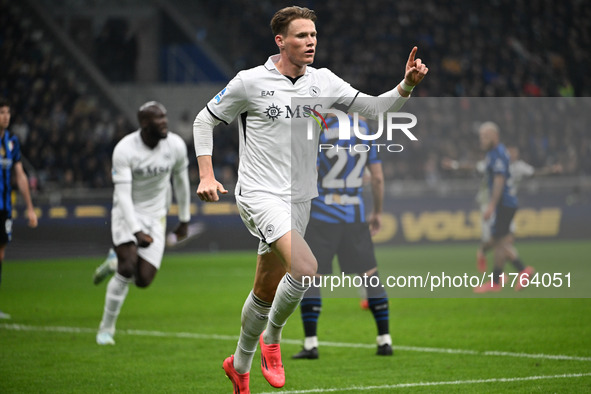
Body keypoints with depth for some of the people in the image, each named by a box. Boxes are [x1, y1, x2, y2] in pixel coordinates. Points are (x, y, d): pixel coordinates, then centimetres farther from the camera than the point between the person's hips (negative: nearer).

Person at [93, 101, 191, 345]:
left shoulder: (175, 146, -7)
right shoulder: (125, 150, -18)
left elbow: (181, 182, 9)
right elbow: (122, 194, -21)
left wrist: (184, 220, 16)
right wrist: (136, 232, -29)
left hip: (155, 215, 3)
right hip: (127, 213, -3)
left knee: (143, 280, -10)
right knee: (127, 269, -22)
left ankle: (116, 262, 25)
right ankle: (106, 328, -5)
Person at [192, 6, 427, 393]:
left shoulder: (323, 81, 4)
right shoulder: (250, 82, -7)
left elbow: (375, 109, 4)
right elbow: (204, 120, 3)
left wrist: (407, 85, -13)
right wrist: (207, 175, -6)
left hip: (299, 201, 5)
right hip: (260, 196, -5)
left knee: (266, 293, 14)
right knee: (305, 267, -27)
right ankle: (272, 339, -3)